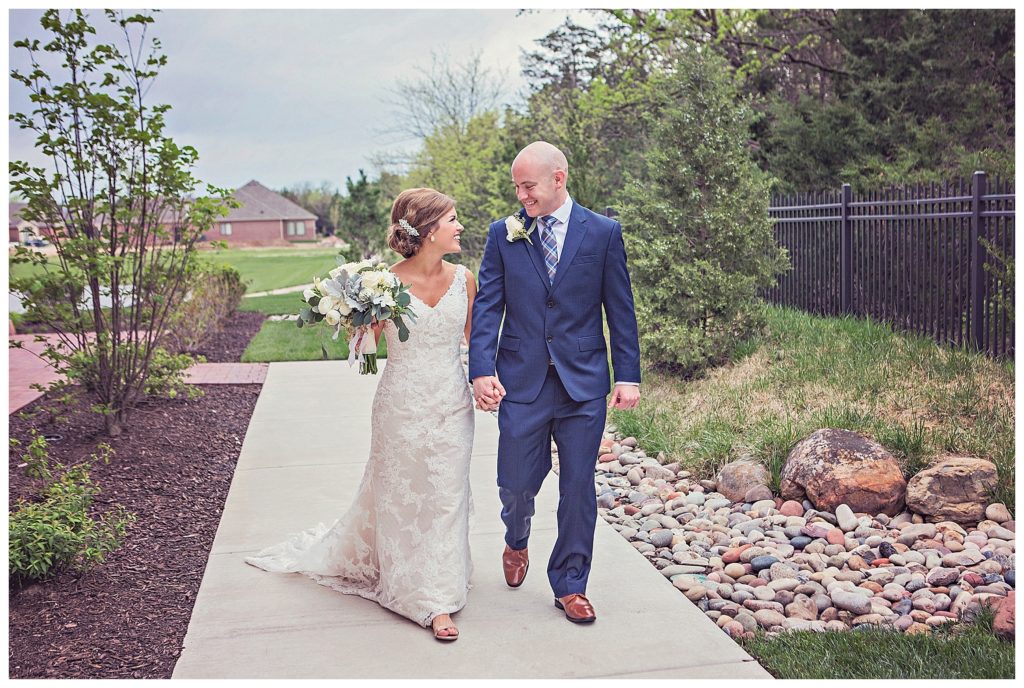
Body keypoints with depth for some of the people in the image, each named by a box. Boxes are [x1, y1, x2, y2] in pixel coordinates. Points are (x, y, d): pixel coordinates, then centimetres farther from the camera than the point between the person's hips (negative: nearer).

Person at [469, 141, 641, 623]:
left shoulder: (603, 233, 1)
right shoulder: (503, 235, 3)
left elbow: (620, 310, 2)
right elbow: (488, 306, 0)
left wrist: (628, 376, -3)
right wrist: (482, 369, -12)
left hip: (584, 383, 0)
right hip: (521, 381, 1)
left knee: (578, 488, 6)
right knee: (516, 483, 6)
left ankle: (570, 585, 23)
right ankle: (517, 543, 41)